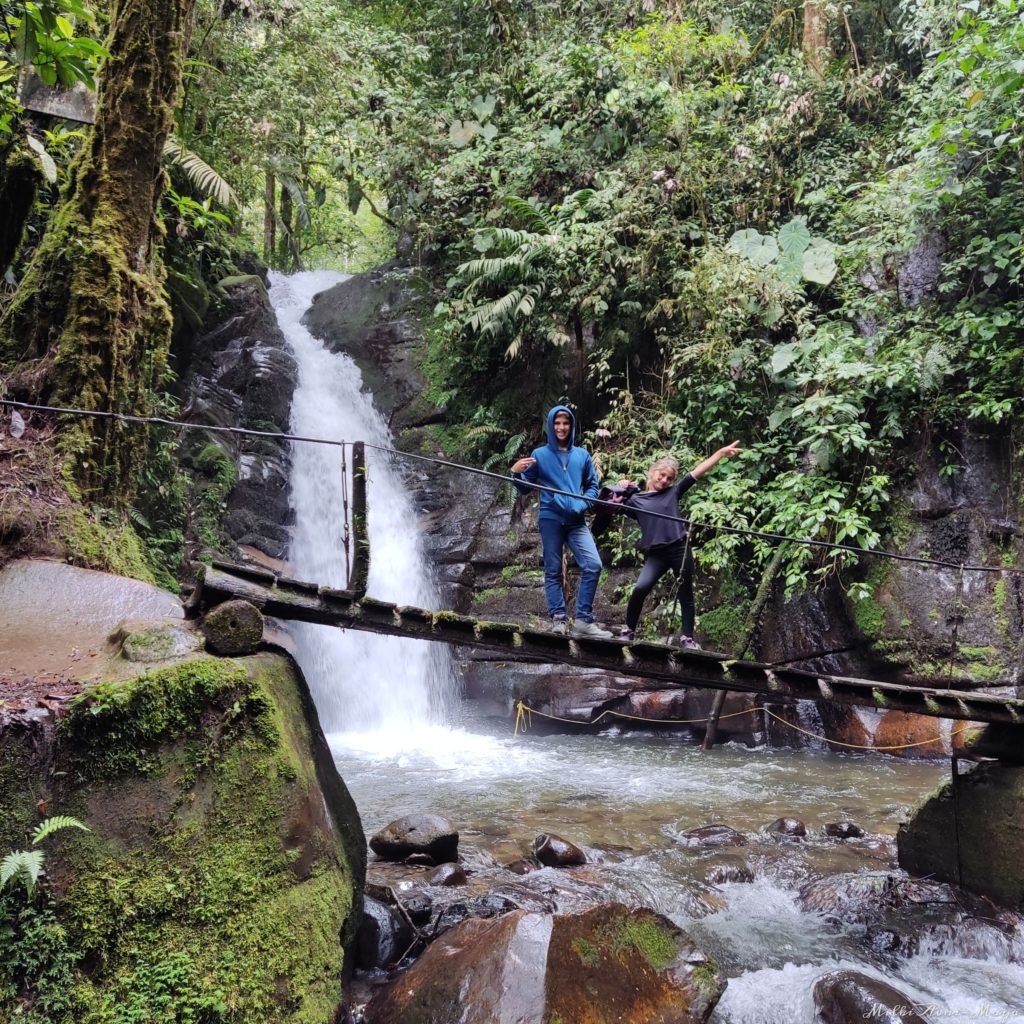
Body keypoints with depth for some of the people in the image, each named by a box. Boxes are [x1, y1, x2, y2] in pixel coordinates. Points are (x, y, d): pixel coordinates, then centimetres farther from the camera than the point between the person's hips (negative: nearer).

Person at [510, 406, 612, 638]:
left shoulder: (582, 454, 11)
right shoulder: (539, 454, 4)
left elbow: (593, 485, 16)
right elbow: (525, 489, 4)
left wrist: (582, 505, -1)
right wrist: (516, 473, -17)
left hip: (576, 521, 2)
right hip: (550, 519, -2)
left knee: (593, 565, -11)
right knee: (553, 571, 1)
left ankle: (584, 620, -5)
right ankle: (559, 619, 3)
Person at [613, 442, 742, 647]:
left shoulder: (673, 492, 8)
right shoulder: (635, 499, 7)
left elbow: (698, 471, 5)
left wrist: (722, 452, 2)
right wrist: (619, 491, -9)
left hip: (680, 549, 1)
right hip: (655, 554, -1)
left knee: (686, 596, 7)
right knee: (640, 589, -18)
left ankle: (687, 638, 18)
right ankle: (629, 631, -1)